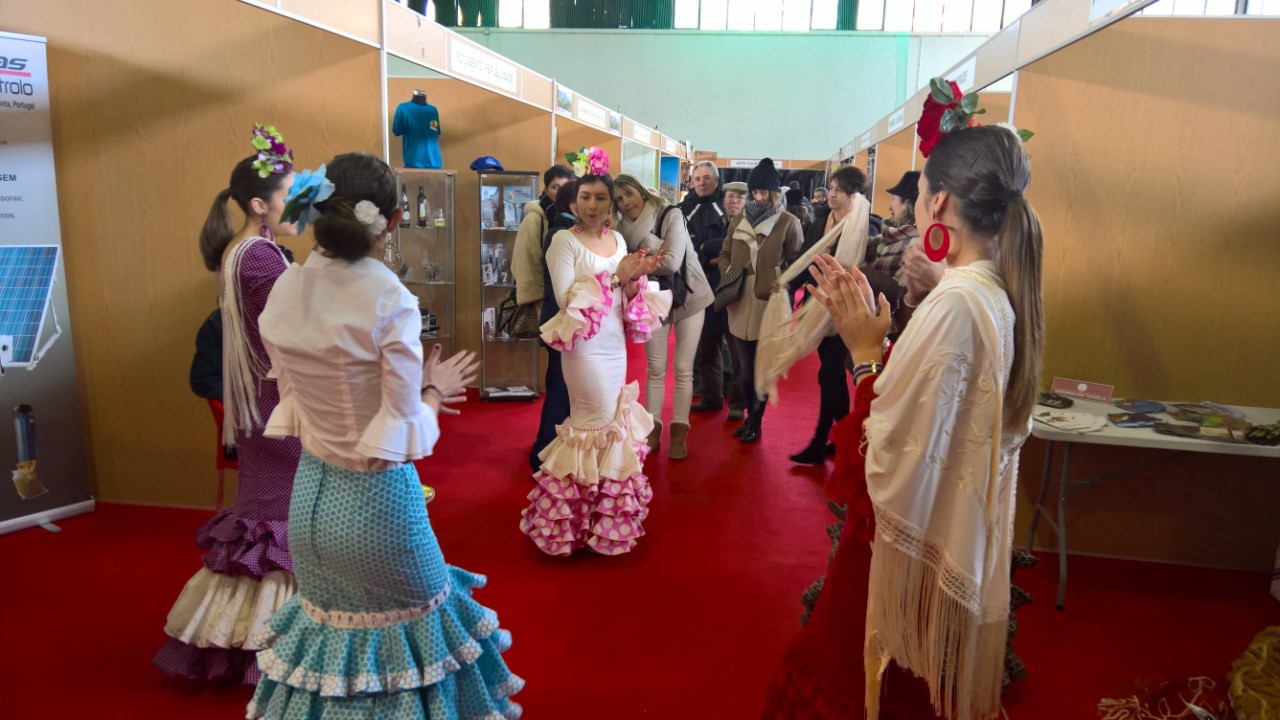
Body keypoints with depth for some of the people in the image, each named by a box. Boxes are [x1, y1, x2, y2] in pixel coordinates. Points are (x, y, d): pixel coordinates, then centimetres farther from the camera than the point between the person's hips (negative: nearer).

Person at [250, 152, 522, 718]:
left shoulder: (282, 294, -4)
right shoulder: (388, 300, -22)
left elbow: (293, 403, 6)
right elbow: (403, 435, -19)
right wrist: (434, 390, 0)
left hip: (310, 495, 6)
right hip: (376, 501, -5)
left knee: (328, 628, 25)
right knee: (409, 628, 18)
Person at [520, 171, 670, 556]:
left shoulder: (618, 240, 10)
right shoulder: (565, 240, -9)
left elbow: (624, 295, 11)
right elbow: (565, 298, -18)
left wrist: (635, 279, -9)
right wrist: (614, 276, -18)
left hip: (616, 344, 7)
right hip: (586, 345, -6)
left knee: (611, 421, 13)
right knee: (599, 422, -2)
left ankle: (601, 506, 29)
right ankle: (587, 512, 17)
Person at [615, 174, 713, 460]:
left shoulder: (671, 215, -16)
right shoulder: (624, 228, -3)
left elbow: (672, 262, -27)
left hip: (687, 297, -3)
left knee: (683, 369, 2)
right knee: (655, 369, 7)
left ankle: (679, 434, 10)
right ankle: (653, 431, 16)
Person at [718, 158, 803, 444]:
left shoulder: (788, 222, -3)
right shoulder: (738, 220, 12)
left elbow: (797, 262, -1)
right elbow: (725, 255, 20)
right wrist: (728, 273, 1)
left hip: (769, 304, -4)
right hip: (740, 303, 5)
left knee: (762, 367, 4)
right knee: (745, 367, 12)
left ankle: (755, 421, 18)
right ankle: (750, 416, 26)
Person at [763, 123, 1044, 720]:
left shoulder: (953, 303, -26)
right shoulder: (1003, 296, 2)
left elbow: (890, 452, -28)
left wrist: (866, 352, -17)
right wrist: (873, 338, 2)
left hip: (912, 545, -8)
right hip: (965, 537, 8)